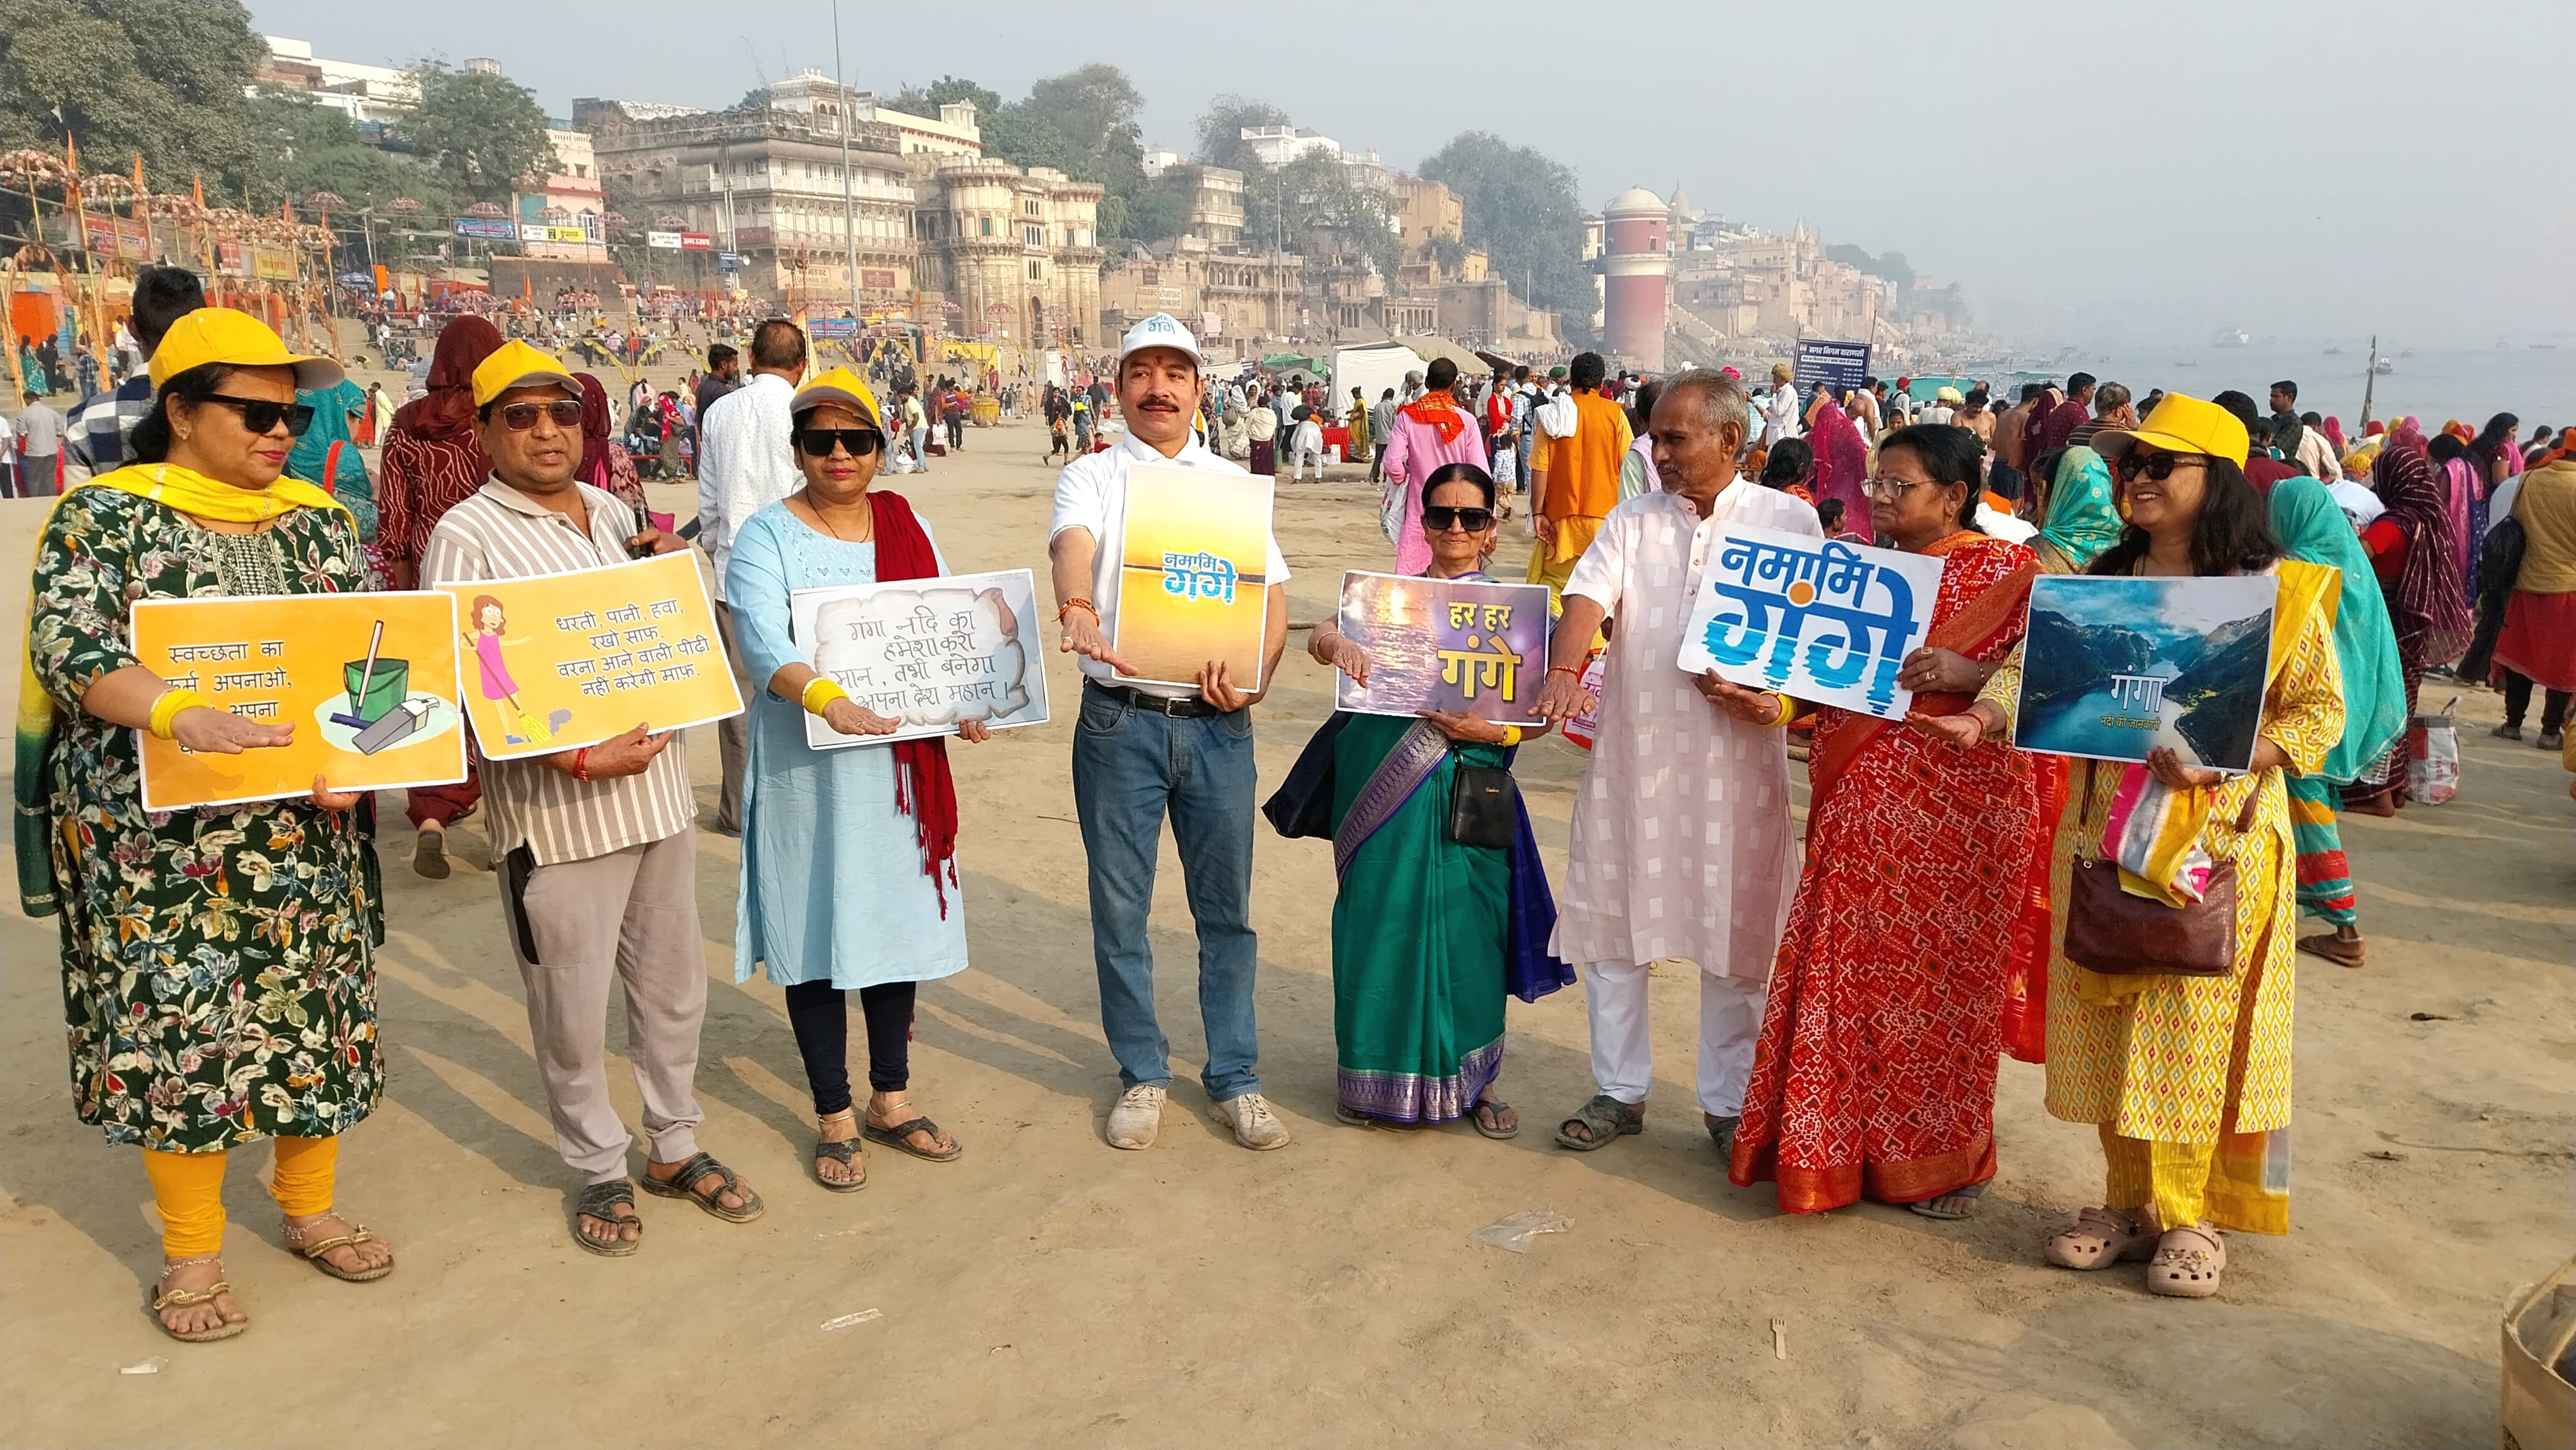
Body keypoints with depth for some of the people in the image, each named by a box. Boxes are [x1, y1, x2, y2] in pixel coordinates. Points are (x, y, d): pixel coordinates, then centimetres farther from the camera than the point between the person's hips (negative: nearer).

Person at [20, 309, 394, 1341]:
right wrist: (186, 716, -35)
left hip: (304, 824, 4)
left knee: (317, 1002, 10)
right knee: (176, 1016, 2)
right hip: (157, 832, -4)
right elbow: (71, 647, -17)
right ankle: (191, 1253, 19)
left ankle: (309, 1208, 29)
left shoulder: (318, 518, 7)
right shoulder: (104, 515, -5)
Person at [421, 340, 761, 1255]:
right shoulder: (467, 539, -9)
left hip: (658, 792, 6)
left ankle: (674, 1146, 34)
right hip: (555, 811, -6)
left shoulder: (614, 516, 12)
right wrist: (580, 760, -22)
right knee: (572, 1009, 6)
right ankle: (600, 1170, 26)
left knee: (673, 983, 16)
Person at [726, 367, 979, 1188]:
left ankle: (890, 1100, 28)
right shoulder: (766, 537, -6)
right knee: (818, 934, 3)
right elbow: (764, 642, -22)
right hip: (808, 769, -4)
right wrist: (827, 699, -40)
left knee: (898, 921, 12)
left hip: (902, 762, 4)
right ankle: (833, 1118, 19)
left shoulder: (908, 528, 9)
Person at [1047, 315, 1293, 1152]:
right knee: (1120, 908, 7)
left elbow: (1273, 594, 4)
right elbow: (1073, 542, -19)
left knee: (1227, 907, 9)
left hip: (1218, 723, 2)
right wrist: (1076, 608, -42)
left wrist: (1258, 675, -16)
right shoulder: (1092, 476, 4)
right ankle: (1142, 1075, 25)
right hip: (1120, 721, -2)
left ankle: (1234, 1078, 24)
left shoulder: (1233, 485, 12)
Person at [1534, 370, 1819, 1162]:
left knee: (1734, 930, 6)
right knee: (1612, 919, 7)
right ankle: (1620, 1091, 23)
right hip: (1632, 749, 2)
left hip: (1738, 756, -2)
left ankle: (1729, 1103, 22)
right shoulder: (1632, 521, 7)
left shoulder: (1788, 520, 4)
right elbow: (1587, 597, -7)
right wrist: (1563, 671, -27)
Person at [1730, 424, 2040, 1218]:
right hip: (1860, 803, 5)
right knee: (1849, 969, 6)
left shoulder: (2006, 571, -2)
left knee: (1936, 976, 3)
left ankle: (1941, 1158, 20)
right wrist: (1771, 701, -2)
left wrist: (1968, 675, -22)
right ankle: (1839, 1144, 20)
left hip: (1955, 805, -5)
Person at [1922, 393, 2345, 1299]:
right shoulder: (2104, 581, 9)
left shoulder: (2274, 587, -3)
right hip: (2105, 831, 4)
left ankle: (2192, 1215, 17)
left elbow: (2320, 709, -3)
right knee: (2108, 1024, 8)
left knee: (2194, 1029, 1)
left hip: (2220, 840, -4)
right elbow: (2039, 664, -1)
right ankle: (2128, 1201, 22)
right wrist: (1984, 717, -20)